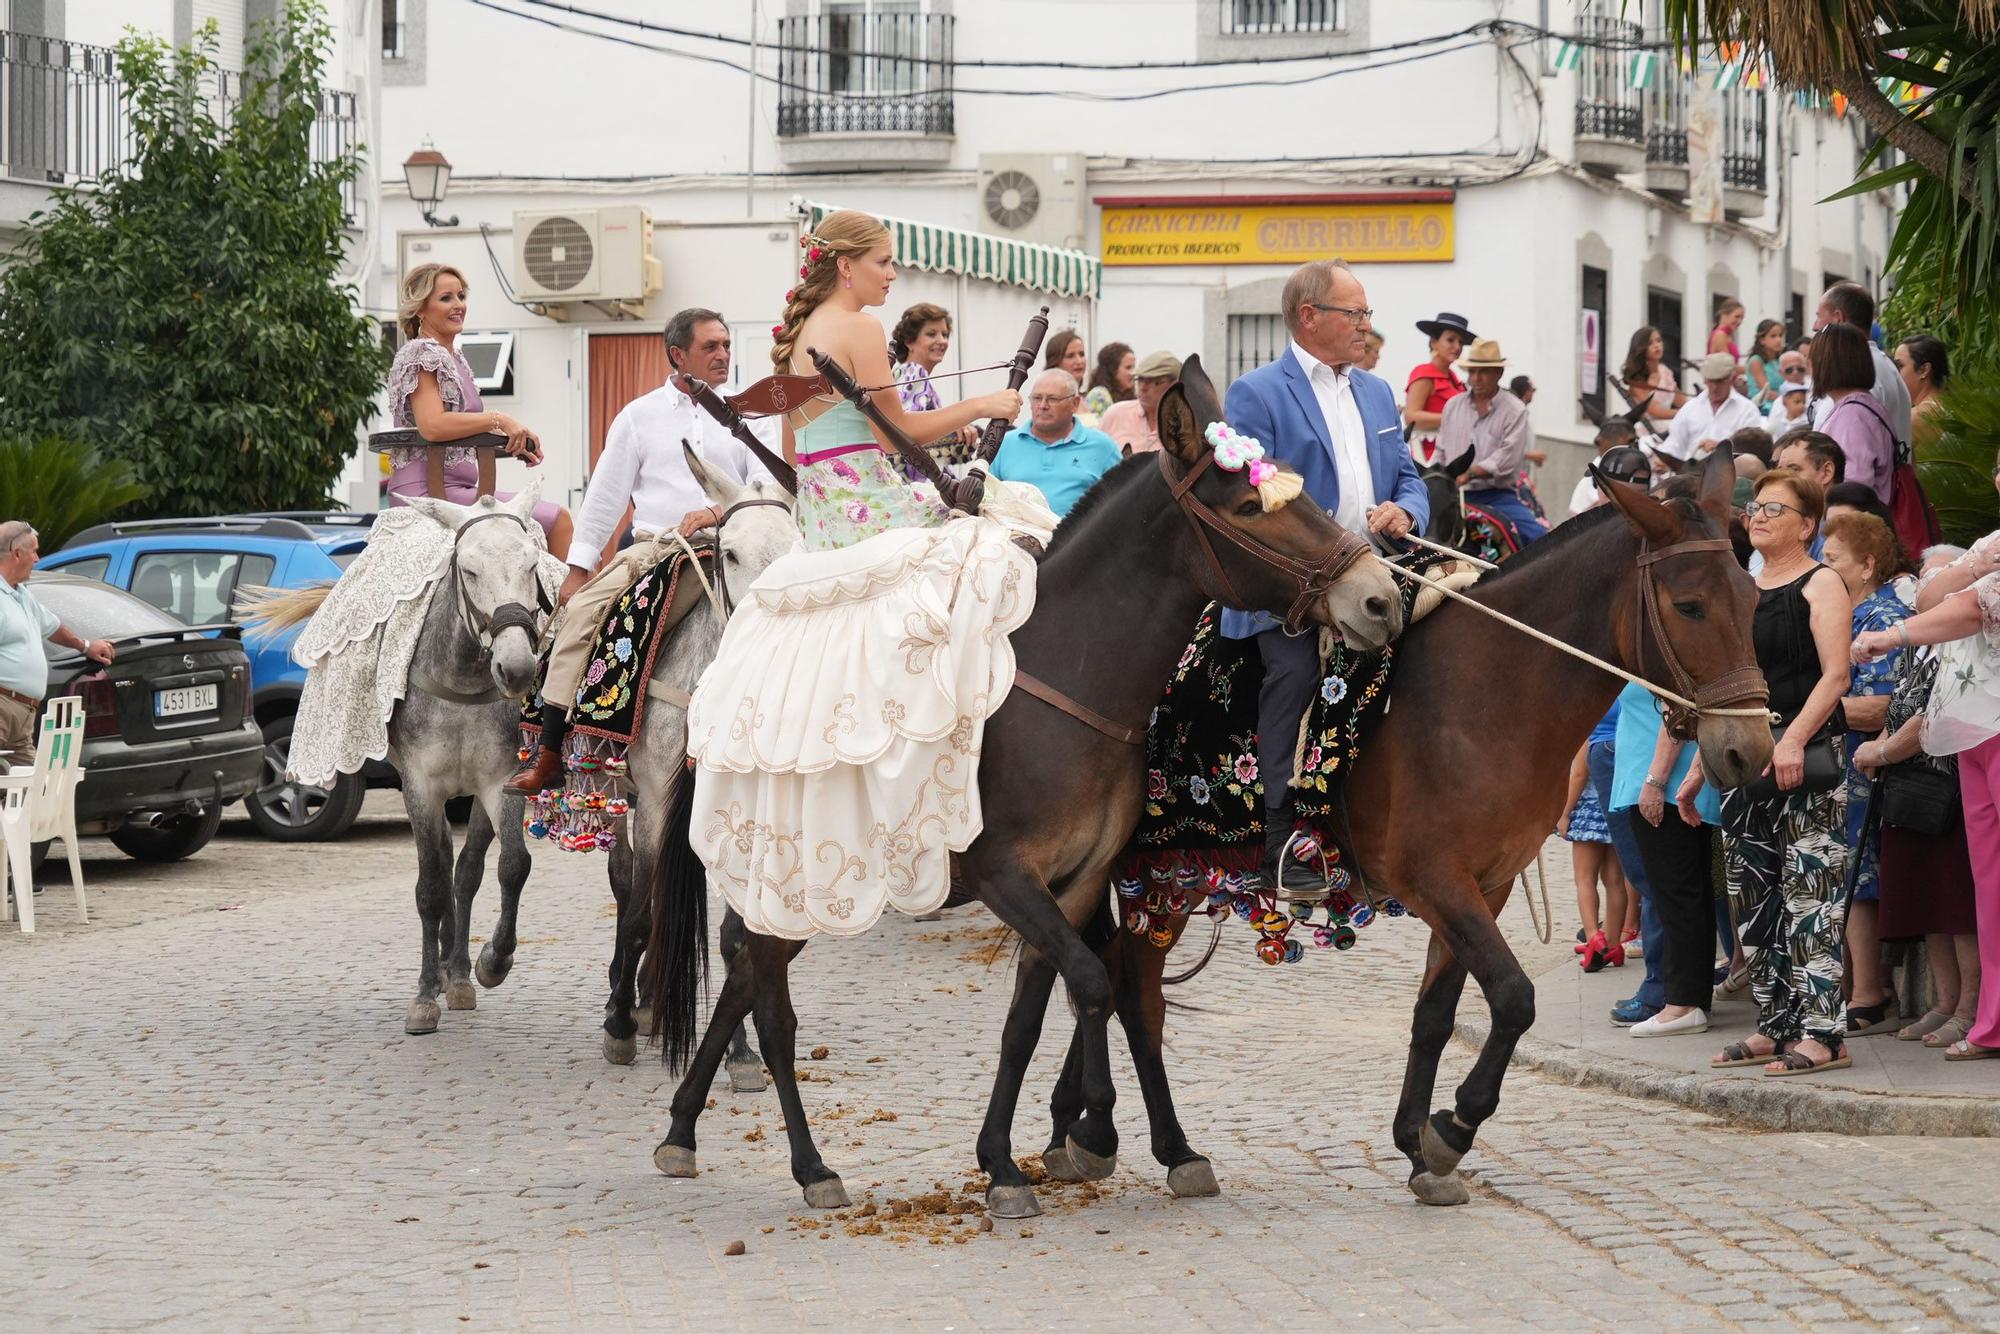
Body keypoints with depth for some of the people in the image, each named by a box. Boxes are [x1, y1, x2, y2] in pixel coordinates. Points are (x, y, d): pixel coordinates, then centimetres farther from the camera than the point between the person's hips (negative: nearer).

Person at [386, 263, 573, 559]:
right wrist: (498, 420, -21)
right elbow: (432, 426, -24)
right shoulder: (421, 354, -9)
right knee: (557, 519, -17)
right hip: (428, 491, -10)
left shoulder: (454, 358, 22)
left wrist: (514, 444, 7)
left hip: (455, 488, 10)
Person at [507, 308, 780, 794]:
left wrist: (719, 511, -20)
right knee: (581, 609, -19)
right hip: (652, 548, 2)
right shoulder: (639, 415, 16)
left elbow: (767, 484, -1)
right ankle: (549, 754, -19)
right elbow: (606, 494, 15)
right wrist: (579, 565, 9)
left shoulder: (751, 413, 12)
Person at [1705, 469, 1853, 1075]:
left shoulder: (1821, 584, -3)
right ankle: (1775, 1024, 12)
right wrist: (1699, 764, 20)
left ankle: (1822, 1031, -13)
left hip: (1806, 759, -8)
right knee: (1753, 897, 7)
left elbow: (1835, 674, -13)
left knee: (1808, 892, -11)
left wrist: (1793, 739, -25)